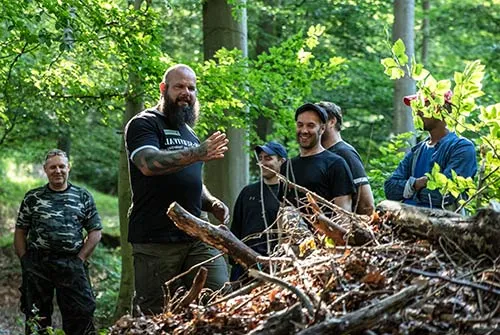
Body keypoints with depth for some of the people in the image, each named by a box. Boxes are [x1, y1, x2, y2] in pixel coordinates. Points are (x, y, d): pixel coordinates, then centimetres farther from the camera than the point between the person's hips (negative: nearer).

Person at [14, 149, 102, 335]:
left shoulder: (83, 196, 10)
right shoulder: (33, 197, 10)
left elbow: (95, 232, 8)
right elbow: (20, 231, 11)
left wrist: (80, 259, -3)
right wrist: (24, 260, -2)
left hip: (72, 265, -1)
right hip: (37, 266, 1)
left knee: (80, 316, -7)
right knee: (36, 319, 5)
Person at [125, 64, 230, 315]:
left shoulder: (188, 132, 22)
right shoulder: (144, 124, -1)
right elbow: (149, 163, -21)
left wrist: (213, 204, 10)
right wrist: (197, 154, -32)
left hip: (196, 237, 6)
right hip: (155, 241, -6)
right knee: (156, 315, -3)